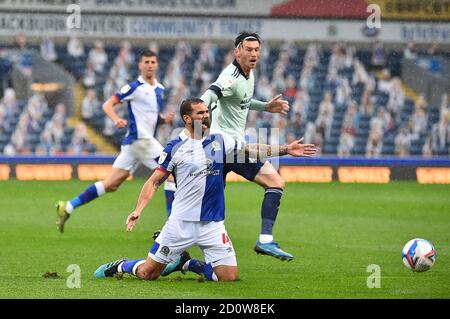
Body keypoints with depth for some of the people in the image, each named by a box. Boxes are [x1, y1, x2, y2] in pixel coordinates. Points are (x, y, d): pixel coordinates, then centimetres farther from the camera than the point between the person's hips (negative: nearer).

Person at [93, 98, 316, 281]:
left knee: (229, 277, -6)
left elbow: (251, 150, 11)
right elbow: (154, 182, 0)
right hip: (181, 223, -3)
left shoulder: (219, 140, 6)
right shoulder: (175, 148, -2)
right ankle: (120, 267, 31)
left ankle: (186, 264, 18)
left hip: (212, 225, 3)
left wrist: (286, 149, 3)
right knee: (147, 273, -3)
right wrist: (138, 210, -12)